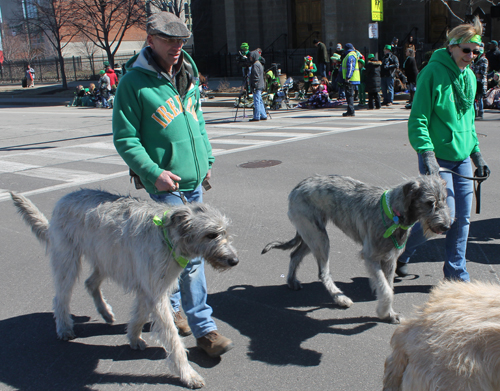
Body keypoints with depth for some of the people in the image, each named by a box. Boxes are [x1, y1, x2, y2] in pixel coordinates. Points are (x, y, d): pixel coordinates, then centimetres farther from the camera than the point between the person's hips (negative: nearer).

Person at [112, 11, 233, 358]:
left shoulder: (188, 74, 9)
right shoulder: (133, 82, -11)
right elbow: (125, 139, -10)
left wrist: (207, 158, 15)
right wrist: (153, 172, -19)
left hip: (194, 180, 7)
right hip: (166, 183, -7)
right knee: (190, 254, -8)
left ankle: (169, 307, 36)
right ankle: (204, 329, 2)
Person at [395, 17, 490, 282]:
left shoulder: (469, 76, 10)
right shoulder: (433, 72, -13)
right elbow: (418, 119, -17)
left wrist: (476, 153, 16)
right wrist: (427, 154, -26)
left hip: (462, 159, 7)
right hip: (438, 159, -7)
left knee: (462, 218, 8)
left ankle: (456, 274, 22)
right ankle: (400, 250, 16)